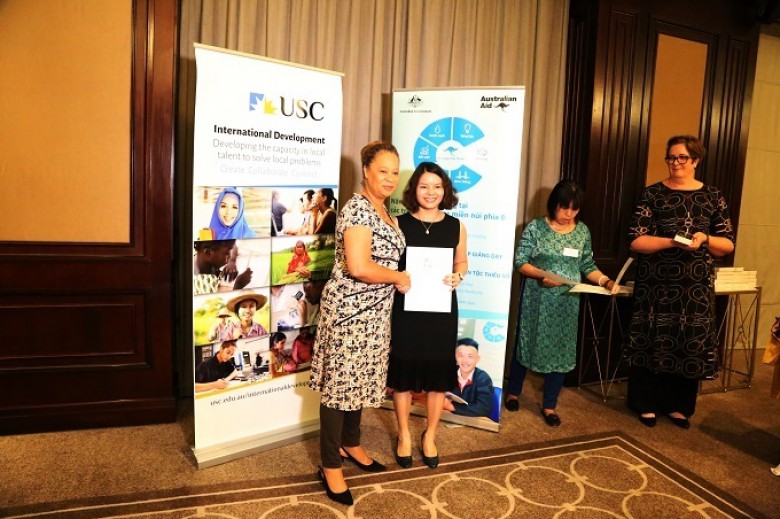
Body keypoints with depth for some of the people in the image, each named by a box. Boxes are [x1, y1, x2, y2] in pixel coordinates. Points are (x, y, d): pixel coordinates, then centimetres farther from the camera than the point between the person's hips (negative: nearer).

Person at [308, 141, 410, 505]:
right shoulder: (358, 208, -17)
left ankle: (350, 444, 39)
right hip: (348, 310, -9)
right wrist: (399, 277, -14)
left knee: (360, 379, 20)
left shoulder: (382, 210, 13)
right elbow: (359, 267, -27)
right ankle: (330, 466, 16)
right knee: (339, 383, 2)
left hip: (374, 311, 9)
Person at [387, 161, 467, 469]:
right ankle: (404, 436, 30)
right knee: (403, 372, 8)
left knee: (438, 374, 10)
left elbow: (461, 261, 13)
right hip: (405, 308, -1)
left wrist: (458, 276, -7)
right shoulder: (399, 224, -3)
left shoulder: (456, 227, 3)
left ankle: (430, 436, 33)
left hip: (441, 309, 2)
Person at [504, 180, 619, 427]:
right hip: (536, 299, -3)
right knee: (526, 344, 8)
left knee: (561, 351, 7)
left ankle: (549, 405, 21)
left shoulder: (582, 231, 5)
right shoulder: (535, 226, -7)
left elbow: (587, 266, 8)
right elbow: (520, 261, -9)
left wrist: (606, 281, -9)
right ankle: (513, 392, 30)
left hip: (567, 302, 3)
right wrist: (541, 274, -25)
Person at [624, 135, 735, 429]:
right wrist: (672, 242, -21)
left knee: (690, 344, 7)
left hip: (696, 286, 2)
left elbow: (728, 245, 7)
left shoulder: (712, 197, 7)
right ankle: (646, 404, 19)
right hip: (656, 283, -2)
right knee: (651, 342, 3)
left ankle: (678, 406, 24)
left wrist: (705, 238, -13)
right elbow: (636, 241, -9)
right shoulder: (652, 194, -1)